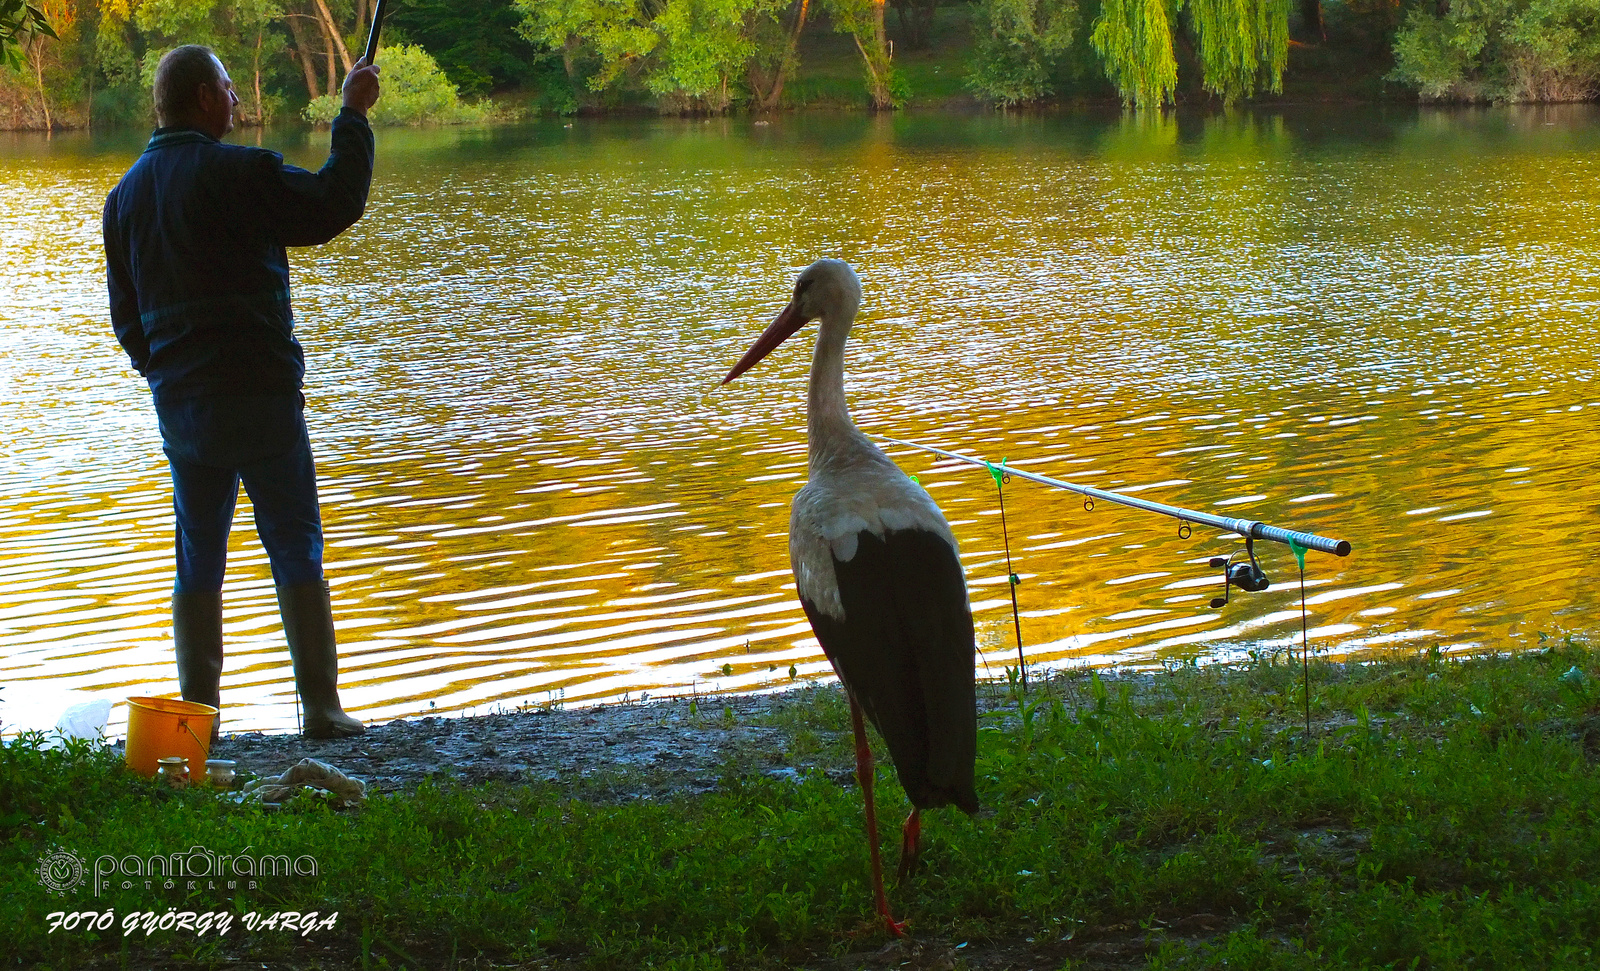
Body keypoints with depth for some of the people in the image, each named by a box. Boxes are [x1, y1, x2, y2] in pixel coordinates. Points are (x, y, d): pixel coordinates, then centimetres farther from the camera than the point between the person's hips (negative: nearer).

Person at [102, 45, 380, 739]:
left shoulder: (127, 192, 11)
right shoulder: (236, 172, -12)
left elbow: (124, 308, 16)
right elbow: (334, 206, -13)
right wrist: (352, 116, -3)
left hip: (176, 402, 6)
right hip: (257, 395, -6)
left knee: (198, 558, 10)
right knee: (296, 551, 1)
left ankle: (197, 714, 10)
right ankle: (321, 706, 1)